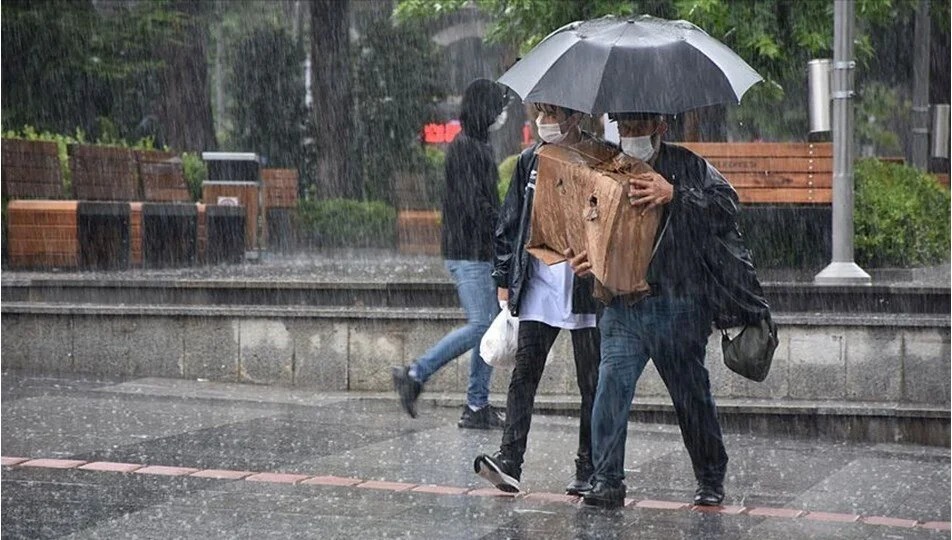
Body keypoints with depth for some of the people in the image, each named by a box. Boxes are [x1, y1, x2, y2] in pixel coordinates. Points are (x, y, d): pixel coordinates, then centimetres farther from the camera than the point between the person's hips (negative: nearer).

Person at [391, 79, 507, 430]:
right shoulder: (464, 147, -13)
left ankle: (477, 406, 10)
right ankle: (415, 374, -4)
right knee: (479, 325, -12)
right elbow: (473, 204, -20)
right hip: (468, 254, -10)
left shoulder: (480, 146, 18)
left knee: (490, 327, 7)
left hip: (483, 254, 10)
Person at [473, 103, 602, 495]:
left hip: (586, 290, -3)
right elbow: (510, 223, 14)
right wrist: (505, 280, 9)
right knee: (523, 374, -7)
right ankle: (509, 462, -12)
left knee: (591, 382, 4)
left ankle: (588, 470, 12)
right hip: (538, 288, 3)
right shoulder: (530, 161, 11)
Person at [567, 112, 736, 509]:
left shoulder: (686, 166, 3)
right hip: (623, 305, 2)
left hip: (678, 305, -2)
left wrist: (674, 195, -21)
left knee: (692, 395, 8)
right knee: (611, 385, -12)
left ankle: (711, 479, 25)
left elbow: (727, 204, -11)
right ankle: (607, 481, -5)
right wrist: (581, 260, -2)